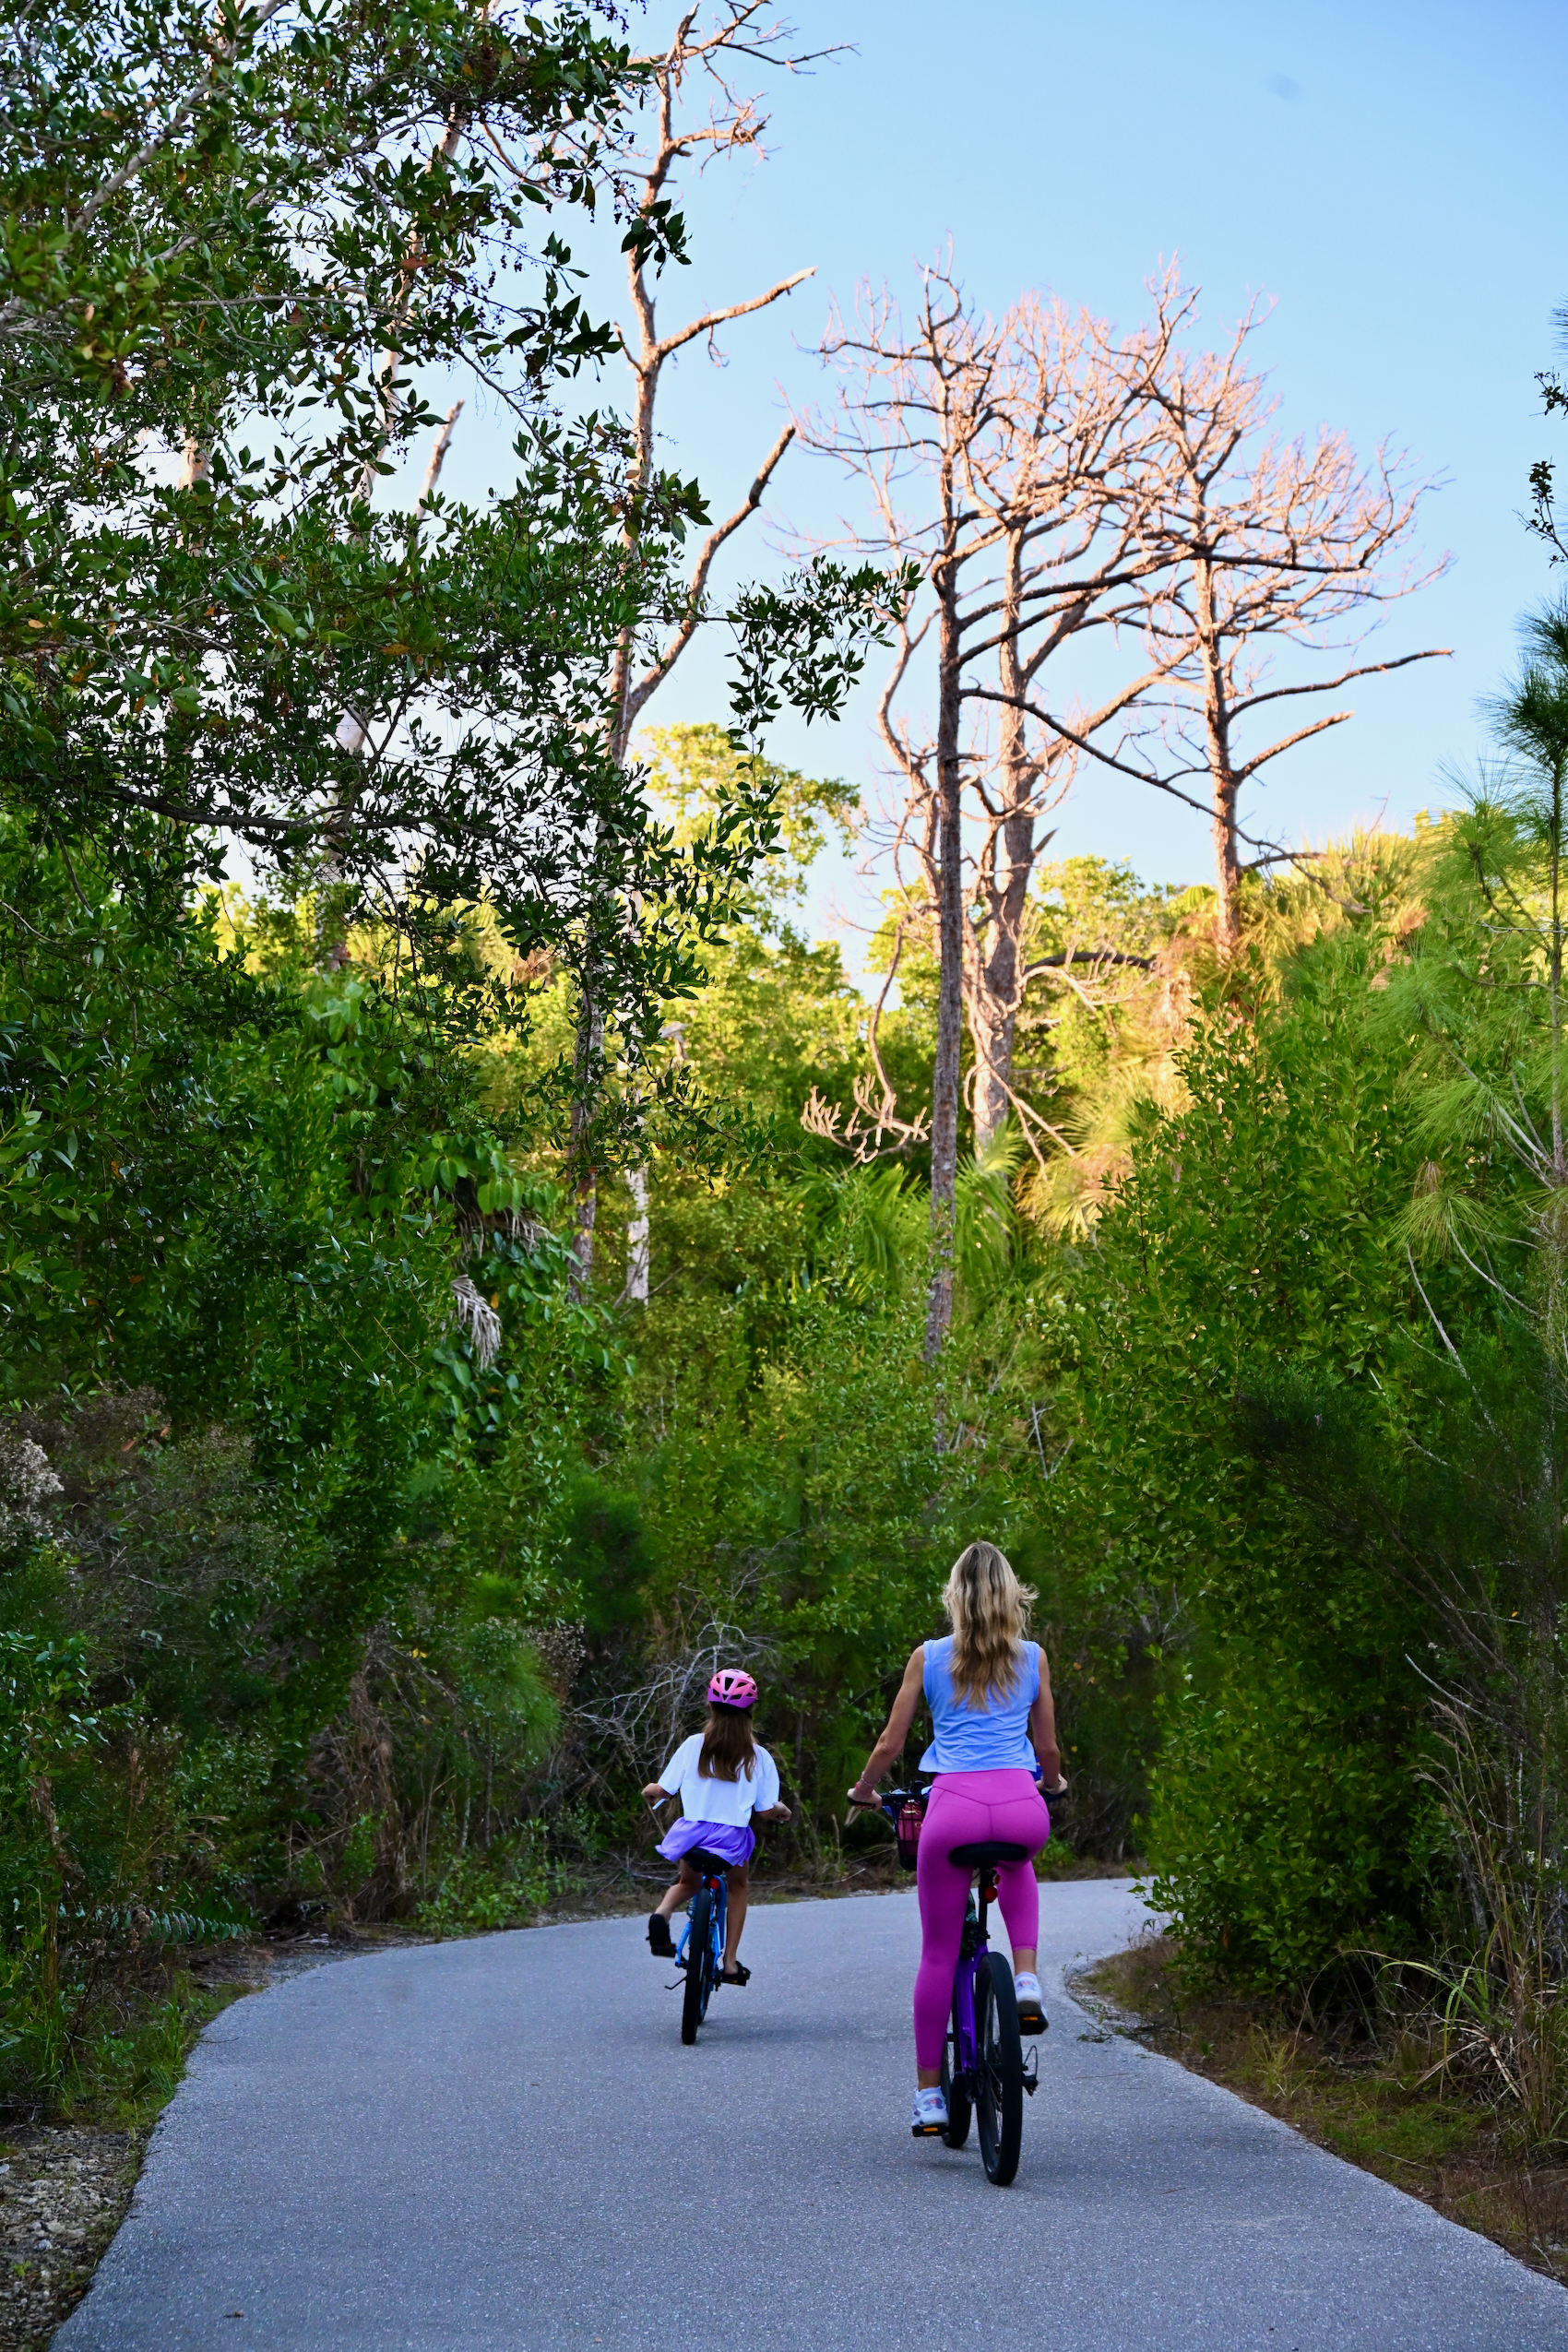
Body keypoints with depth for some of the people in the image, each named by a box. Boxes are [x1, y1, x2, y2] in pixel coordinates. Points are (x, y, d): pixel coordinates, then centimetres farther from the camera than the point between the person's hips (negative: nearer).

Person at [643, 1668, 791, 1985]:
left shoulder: (693, 1745, -1)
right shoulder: (758, 1757, -2)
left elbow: (664, 1790, 1)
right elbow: (766, 1811, 0)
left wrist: (650, 1790, 25)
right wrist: (781, 1810, 24)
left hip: (692, 1833, 1)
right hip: (733, 1838, -1)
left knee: (688, 1882, 30)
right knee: (737, 1887, 29)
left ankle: (662, 1912, -4)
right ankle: (730, 1963, 21)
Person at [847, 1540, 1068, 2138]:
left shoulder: (928, 1658, 9)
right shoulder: (1032, 1657, 13)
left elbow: (889, 1745, 11)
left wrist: (863, 1791, 31)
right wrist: (1054, 1785, 43)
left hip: (953, 1805, -1)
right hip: (1022, 1807, 1)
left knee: (938, 1954, 11)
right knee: (1017, 1868, 37)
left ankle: (929, 2095, 13)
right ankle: (1027, 1982, 15)